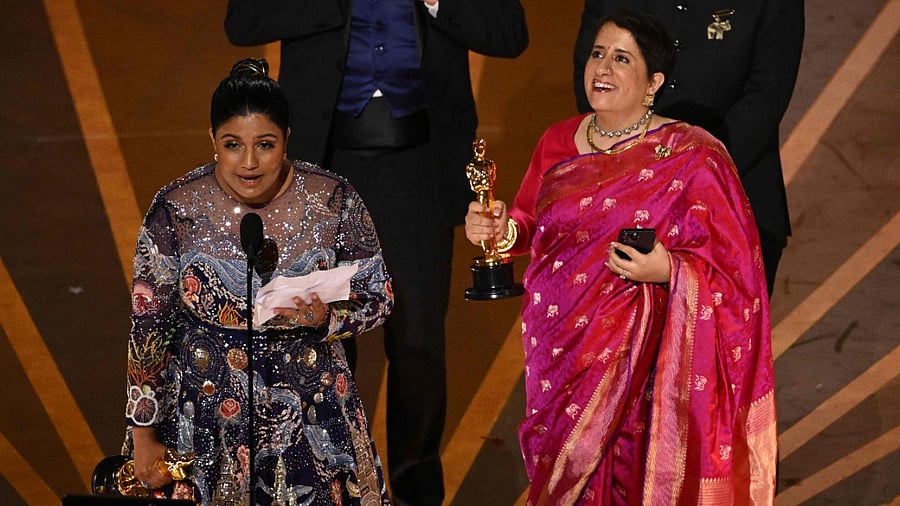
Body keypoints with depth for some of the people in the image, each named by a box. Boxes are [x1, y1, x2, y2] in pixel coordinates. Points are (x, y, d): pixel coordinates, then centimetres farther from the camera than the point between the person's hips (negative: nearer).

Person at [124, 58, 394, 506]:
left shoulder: (334, 200, -11)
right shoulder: (177, 209, -13)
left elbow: (377, 297, -1)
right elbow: (147, 328, -6)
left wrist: (325, 316, -23)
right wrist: (144, 437, -3)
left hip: (310, 416, 1)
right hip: (205, 416, -1)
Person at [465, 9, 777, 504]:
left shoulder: (692, 157, -11)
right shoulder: (559, 141, 5)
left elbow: (731, 267, -10)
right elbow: (530, 226, 15)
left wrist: (666, 270, -27)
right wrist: (501, 229, -6)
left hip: (640, 357, -5)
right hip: (557, 347, 5)